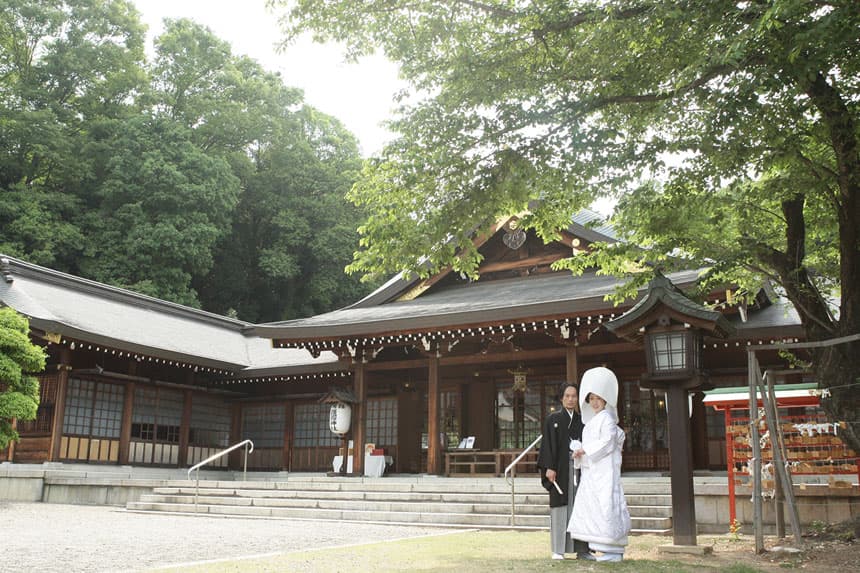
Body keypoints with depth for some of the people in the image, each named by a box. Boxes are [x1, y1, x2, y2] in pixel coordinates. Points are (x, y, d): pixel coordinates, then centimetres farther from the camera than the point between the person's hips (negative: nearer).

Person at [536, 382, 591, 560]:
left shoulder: (581, 421, 13)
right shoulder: (553, 419, 3)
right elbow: (548, 444, -3)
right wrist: (549, 467, -13)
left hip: (578, 468, 3)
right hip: (560, 468, -3)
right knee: (560, 506, -3)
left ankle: (581, 548, 8)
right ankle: (558, 549, 1)